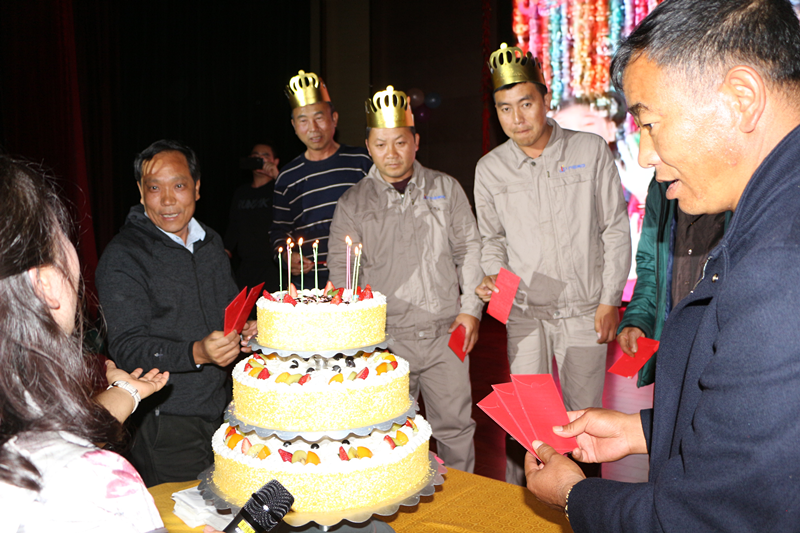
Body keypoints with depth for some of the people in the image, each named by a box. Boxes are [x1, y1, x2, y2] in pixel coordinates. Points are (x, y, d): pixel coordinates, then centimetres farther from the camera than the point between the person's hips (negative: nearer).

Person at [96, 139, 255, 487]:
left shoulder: (211, 242, 9)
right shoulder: (122, 258, -13)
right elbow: (127, 348, -18)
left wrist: (245, 329, -1)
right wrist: (196, 353, -32)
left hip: (223, 408, 6)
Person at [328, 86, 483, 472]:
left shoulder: (445, 188, 7)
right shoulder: (352, 203, 4)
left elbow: (469, 248, 10)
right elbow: (341, 270, 4)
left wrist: (471, 309, 2)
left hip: (445, 334, 1)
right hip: (386, 339, 0)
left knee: (455, 425, 8)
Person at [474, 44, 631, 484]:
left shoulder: (591, 151, -4)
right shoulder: (489, 169, 1)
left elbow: (615, 229, 1)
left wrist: (610, 300, -2)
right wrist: (495, 275, -6)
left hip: (585, 311, -1)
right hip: (526, 313, 1)